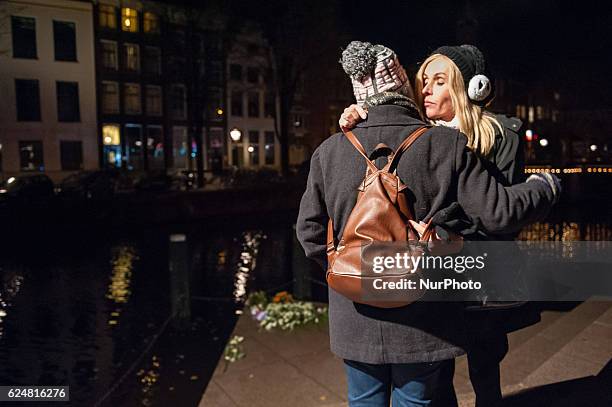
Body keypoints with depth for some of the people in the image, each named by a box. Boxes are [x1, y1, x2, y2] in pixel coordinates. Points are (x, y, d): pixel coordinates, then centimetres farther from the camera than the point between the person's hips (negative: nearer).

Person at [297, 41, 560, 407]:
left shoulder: (329, 151, -6)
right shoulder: (448, 144, -12)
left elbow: (310, 230, -1)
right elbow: (498, 212, -10)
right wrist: (545, 186, 10)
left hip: (357, 318, 2)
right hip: (423, 321, -1)